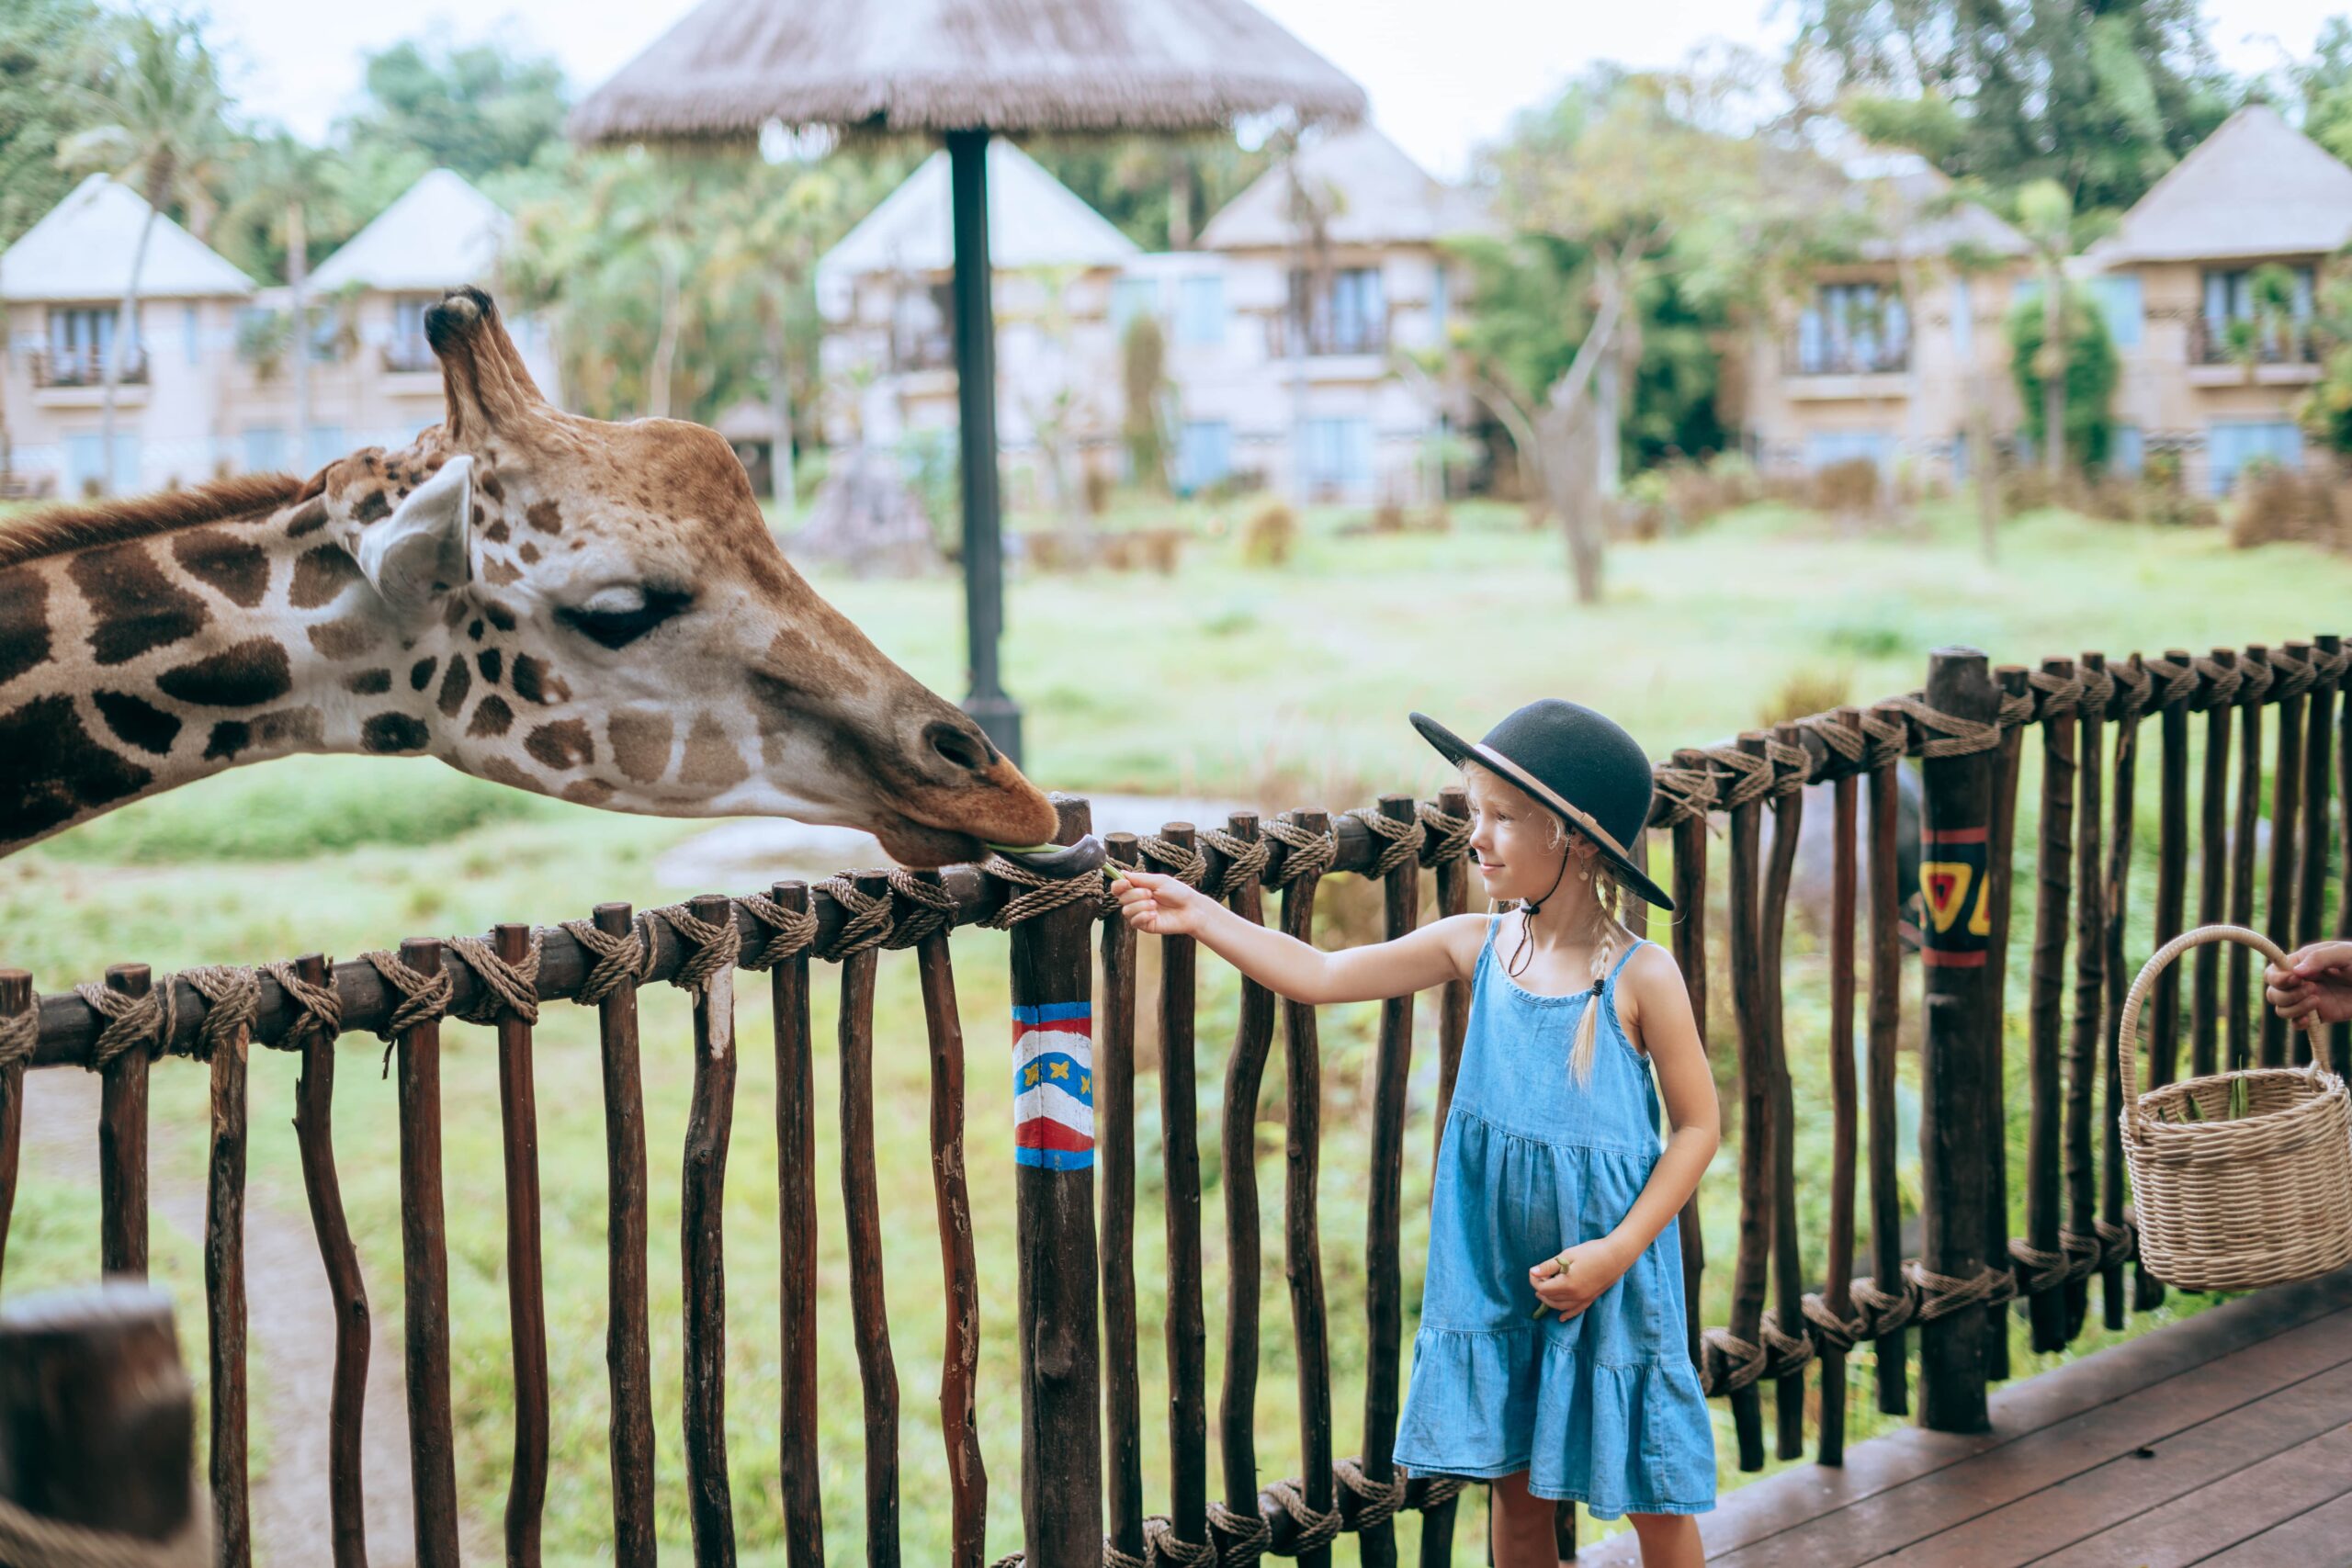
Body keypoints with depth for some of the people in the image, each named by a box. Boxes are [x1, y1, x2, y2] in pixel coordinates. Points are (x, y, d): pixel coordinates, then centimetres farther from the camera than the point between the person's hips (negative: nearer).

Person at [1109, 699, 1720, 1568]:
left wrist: (1618, 1251, -16)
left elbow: (1698, 1126, -9)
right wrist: (1201, 917, -7)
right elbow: (1323, 976, 1)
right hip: (1495, 1271, 4)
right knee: (1515, 1488, 14)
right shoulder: (1478, 945, -1)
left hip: (1611, 1278, -4)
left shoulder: (1640, 977, -14)